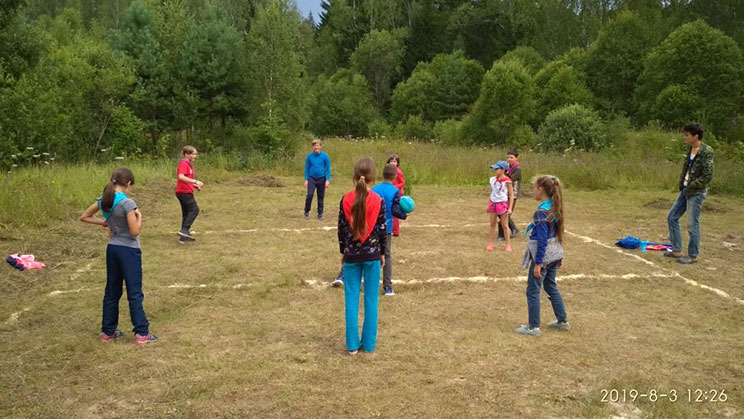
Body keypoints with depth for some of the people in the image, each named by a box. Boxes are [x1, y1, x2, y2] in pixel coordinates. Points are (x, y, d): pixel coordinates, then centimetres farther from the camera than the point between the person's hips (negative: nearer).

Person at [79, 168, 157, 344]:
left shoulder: (103, 201, 2)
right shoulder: (127, 203, -20)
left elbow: (84, 217, 14)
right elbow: (135, 232, -19)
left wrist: (104, 222, 8)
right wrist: (139, 216, -4)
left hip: (112, 249, 7)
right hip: (128, 250, -7)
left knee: (111, 292, 16)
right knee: (135, 293, 0)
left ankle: (107, 332, 23)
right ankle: (141, 334, 5)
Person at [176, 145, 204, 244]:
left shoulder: (189, 164, 18)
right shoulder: (184, 164, -13)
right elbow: (181, 177, -29)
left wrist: (195, 186, 13)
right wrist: (195, 181, -32)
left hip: (185, 192, 10)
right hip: (184, 192, -10)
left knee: (186, 213, 11)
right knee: (194, 209, -15)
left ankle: (183, 237, 15)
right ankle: (184, 229, -18)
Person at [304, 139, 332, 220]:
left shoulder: (325, 156, -5)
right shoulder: (309, 156, -2)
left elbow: (328, 169, -3)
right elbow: (307, 168, 5)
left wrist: (328, 180, -10)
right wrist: (306, 180, 0)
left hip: (321, 179, 0)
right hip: (312, 178, 0)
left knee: (321, 197, 7)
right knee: (310, 195, -13)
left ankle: (320, 214, 18)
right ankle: (307, 212, 1)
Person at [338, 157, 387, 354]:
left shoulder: (346, 200, -5)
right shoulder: (378, 201, -9)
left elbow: (341, 229, 0)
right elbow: (382, 229, -3)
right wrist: (382, 253, 10)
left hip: (351, 255, 1)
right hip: (372, 255, -1)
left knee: (351, 299, 7)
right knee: (371, 299, 8)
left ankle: (352, 344, 10)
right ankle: (369, 343, 14)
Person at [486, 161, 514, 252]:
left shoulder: (506, 181, -12)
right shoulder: (492, 179, 4)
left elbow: (511, 195, -10)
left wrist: (510, 208, -15)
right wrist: (489, 205, 15)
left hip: (502, 203, -5)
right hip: (493, 203, 5)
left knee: (505, 225, 2)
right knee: (492, 224, 9)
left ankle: (508, 245, 11)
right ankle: (490, 243, 16)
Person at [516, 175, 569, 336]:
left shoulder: (542, 211, -21)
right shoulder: (554, 208, 4)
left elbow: (542, 240, -22)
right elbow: (557, 233, 12)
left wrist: (538, 264, -19)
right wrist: (559, 256, 19)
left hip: (543, 255, -9)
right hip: (554, 254, 9)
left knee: (533, 291, 3)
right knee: (551, 286, 23)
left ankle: (534, 327, 11)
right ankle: (562, 321, 31)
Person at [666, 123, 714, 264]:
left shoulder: (706, 152, -18)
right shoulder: (690, 149, 6)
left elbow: (708, 176, -21)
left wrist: (690, 187, -15)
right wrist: (681, 182, 6)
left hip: (696, 193, -9)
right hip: (685, 190, 9)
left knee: (692, 224, -2)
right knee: (672, 217, 11)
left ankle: (693, 256, 12)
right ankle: (677, 250, 20)